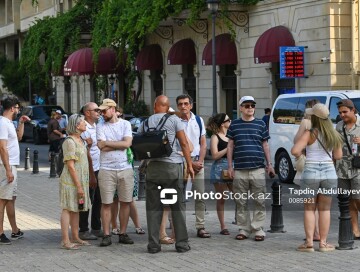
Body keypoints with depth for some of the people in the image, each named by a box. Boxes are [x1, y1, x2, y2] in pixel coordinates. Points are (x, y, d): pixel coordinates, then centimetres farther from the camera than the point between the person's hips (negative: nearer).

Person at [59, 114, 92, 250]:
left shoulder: (81, 140, 14)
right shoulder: (69, 142, -14)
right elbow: (70, 166, -18)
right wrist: (78, 186, -19)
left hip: (81, 180, 9)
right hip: (71, 181, -9)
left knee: (76, 209, 13)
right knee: (68, 209, -7)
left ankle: (75, 237, 19)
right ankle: (65, 241, -6)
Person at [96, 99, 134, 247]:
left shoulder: (125, 124, 6)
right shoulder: (101, 126, 5)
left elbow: (127, 143, -9)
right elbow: (102, 146, -9)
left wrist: (108, 142, -7)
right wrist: (120, 144, -7)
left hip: (125, 169, 1)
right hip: (107, 170, -1)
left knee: (125, 202, 5)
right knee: (106, 204, -1)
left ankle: (123, 233, 14)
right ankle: (106, 235, 4)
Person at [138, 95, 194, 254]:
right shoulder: (174, 120, 2)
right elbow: (184, 143, -2)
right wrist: (189, 165, 2)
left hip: (152, 167, 2)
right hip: (172, 166, -2)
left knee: (153, 207, 5)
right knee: (177, 206, 4)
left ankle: (153, 245, 4)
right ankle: (182, 243, 4)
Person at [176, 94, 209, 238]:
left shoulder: (198, 120, 9)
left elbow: (203, 144, 11)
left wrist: (200, 161, -3)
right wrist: (190, 163, -7)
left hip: (197, 162, 3)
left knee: (200, 196, 1)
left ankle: (200, 227, 4)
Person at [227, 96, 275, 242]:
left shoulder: (260, 124, 8)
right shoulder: (234, 125, 8)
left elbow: (265, 145, 13)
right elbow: (230, 146, 10)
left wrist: (269, 164, 7)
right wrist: (230, 166, 5)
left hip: (258, 169, 0)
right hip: (239, 170, 0)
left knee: (260, 201, -2)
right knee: (241, 202, 4)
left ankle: (258, 229, 4)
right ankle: (243, 229, 11)